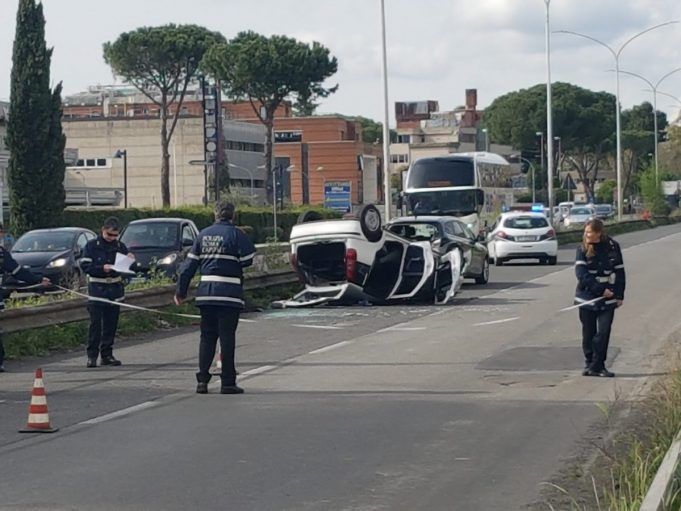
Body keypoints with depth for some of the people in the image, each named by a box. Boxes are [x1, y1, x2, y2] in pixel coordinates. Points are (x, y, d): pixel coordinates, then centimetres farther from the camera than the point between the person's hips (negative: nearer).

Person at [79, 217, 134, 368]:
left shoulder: (120, 246, 9)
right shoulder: (92, 245, -1)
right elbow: (85, 265, -7)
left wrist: (131, 259, -7)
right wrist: (102, 268, -19)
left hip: (114, 289, 4)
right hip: (97, 289, -4)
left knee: (111, 324, 7)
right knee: (95, 323, -7)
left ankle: (107, 355, 14)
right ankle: (92, 356, -3)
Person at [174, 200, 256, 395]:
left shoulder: (203, 234, 9)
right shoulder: (236, 234, -6)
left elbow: (189, 264, 10)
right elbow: (247, 261, -5)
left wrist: (181, 291, 15)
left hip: (205, 293, 4)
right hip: (229, 293, -4)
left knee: (207, 336, 12)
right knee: (227, 337, -1)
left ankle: (202, 380, 7)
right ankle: (227, 382, 0)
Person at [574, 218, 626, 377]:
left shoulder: (612, 247, -2)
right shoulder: (582, 249, -5)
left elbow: (619, 272, 5)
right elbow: (581, 274, -12)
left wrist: (620, 295, 2)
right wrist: (601, 290, -18)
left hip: (607, 299, 0)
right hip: (587, 297, 0)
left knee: (604, 331, -8)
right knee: (588, 333, 6)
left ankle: (597, 366, -1)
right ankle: (590, 364, 19)